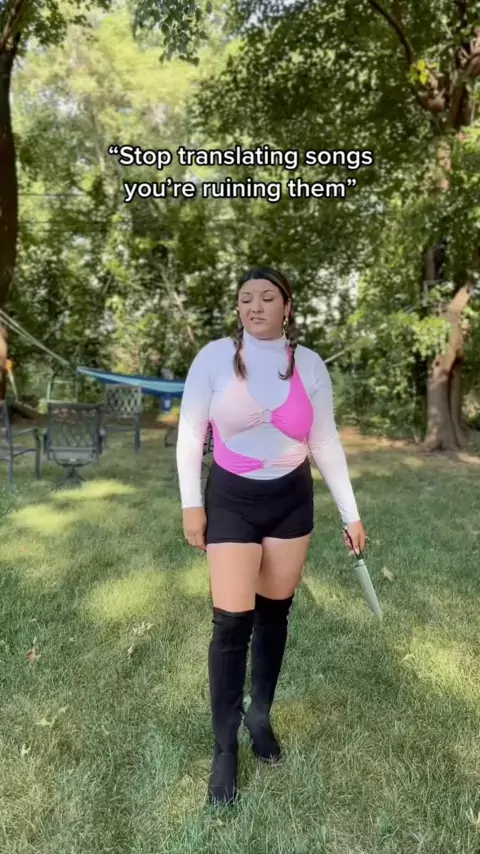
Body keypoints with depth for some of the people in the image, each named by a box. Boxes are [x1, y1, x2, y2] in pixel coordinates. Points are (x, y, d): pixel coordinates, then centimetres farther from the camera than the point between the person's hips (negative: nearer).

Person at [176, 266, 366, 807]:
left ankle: (260, 715, 38)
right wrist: (191, 504, -5)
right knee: (232, 622, -3)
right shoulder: (214, 357, -9)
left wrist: (350, 515, 2)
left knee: (274, 616, 14)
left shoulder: (309, 365, -3)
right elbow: (190, 434, -3)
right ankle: (224, 748, 18)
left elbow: (326, 443, 2)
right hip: (231, 500, -2)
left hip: (292, 501, 3)